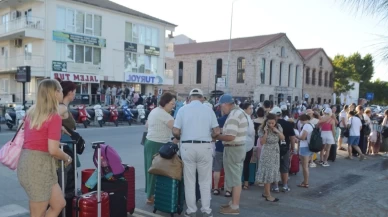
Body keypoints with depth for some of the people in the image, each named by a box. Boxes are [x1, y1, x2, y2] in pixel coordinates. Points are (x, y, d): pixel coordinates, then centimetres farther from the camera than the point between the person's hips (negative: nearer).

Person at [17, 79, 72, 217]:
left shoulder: (32, 112, 9)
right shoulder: (55, 117, -15)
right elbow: (53, 150, -20)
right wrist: (67, 158, -1)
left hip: (28, 161, 9)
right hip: (39, 164, -9)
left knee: (59, 204, 18)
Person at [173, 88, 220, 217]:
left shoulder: (183, 109, 1)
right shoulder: (208, 110, 3)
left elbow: (175, 131, -4)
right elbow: (217, 132, 2)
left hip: (187, 147, 0)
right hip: (205, 147, 1)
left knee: (189, 180, 9)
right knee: (205, 181, 10)